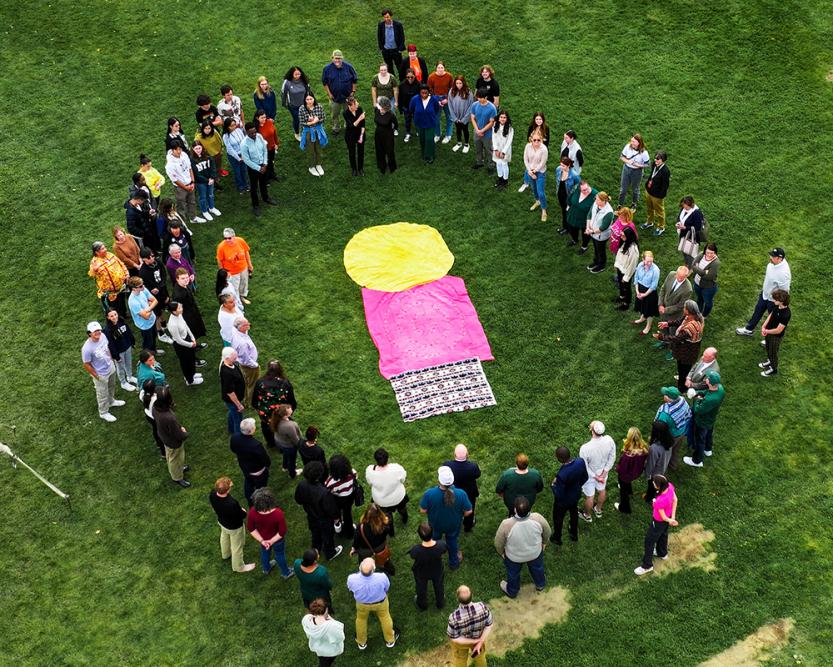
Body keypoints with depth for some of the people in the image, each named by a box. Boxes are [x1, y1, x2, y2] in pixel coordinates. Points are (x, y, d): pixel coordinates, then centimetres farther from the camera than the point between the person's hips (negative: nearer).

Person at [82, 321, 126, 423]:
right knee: (103, 394, 18)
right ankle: (104, 413, 42)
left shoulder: (103, 336, -18)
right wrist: (96, 376, -15)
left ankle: (111, 401, 62)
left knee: (111, 387, 33)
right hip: (101, 374, -6)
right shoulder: (87, 348, -37)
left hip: (111, 368, 6)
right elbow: (86, 365, -23)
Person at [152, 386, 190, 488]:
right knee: (175, 459, 24)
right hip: (174, 442, -7)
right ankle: (178, 478, 51)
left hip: (164, 436, 7)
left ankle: (178, 468, 63)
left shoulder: (156, 406, -25)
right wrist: (185, 433, -7)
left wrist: (179, 426, -3)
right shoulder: (169, 418, -47)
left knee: (170, 456, 35)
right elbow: (179, 436, -31)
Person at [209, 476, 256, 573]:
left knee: (224, 537, 37)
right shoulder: (232, 504, -48)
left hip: (221, 521, 6)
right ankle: (239, 567, 48)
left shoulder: (212, 495, -29)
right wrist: (243, 511, -6)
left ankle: (225, 554, 67)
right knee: (237, 547, 22)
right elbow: (243, 516, -27)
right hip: (234, 527, -6)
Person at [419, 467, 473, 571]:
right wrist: (459, 514, 2)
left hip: (435, 524, 0)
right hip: (454, 525, 0)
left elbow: (423, 511, -21)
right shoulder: (461, 494, -35)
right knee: (452, 541, 32)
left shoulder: (429, 494, -36)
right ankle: (453, 563, 56)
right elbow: (468, 511, -21)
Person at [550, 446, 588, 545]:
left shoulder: (562, 475, -43)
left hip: (563, 500, -5)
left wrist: (553, 485, -12)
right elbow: (585, 478, -7)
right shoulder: (580, 461, -27)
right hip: (576, 495, 5)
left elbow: (559, 495, -29)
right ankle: (574, 534, 59)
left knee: (558, 518, 25)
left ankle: (556, 538, 51)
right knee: (574, 514, 33)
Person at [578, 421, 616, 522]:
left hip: (590, 475, -4)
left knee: (589, 496, 23)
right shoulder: (609, 440, -28)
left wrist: (595, 477, -12)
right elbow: (612, 458, -13)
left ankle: (587, 516, 51)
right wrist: (604, 472, -8)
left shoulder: (585, 448, -40)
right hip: (603, 472, 4)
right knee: (602, 490, 32)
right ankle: (598, 510, 59)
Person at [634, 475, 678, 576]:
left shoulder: (660, 501, -44)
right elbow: (675, 500, -8)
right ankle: (662, 553, 62)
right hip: (667, 516, 7)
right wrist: (673, 516, -5)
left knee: (649, 541, 17)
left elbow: (663, 517, -26)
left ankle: (647, 566, 36)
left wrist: (670, 521, -4)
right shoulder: (669, 486, -26)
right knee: (663, 534, 34)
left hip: (658, 522, -7)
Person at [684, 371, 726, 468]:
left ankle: (697, 461, 42)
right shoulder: (720, 388, -23)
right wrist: (698, 393, -15)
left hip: (702, 422, -7)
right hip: (711, 419, 7)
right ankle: (708, 449, 63)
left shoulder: (710, 400, -48)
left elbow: (698, 410, -32)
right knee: (709, 433, 34)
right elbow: (707, 392, -2)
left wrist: (697, 400, -16)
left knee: (699, 440, 18)